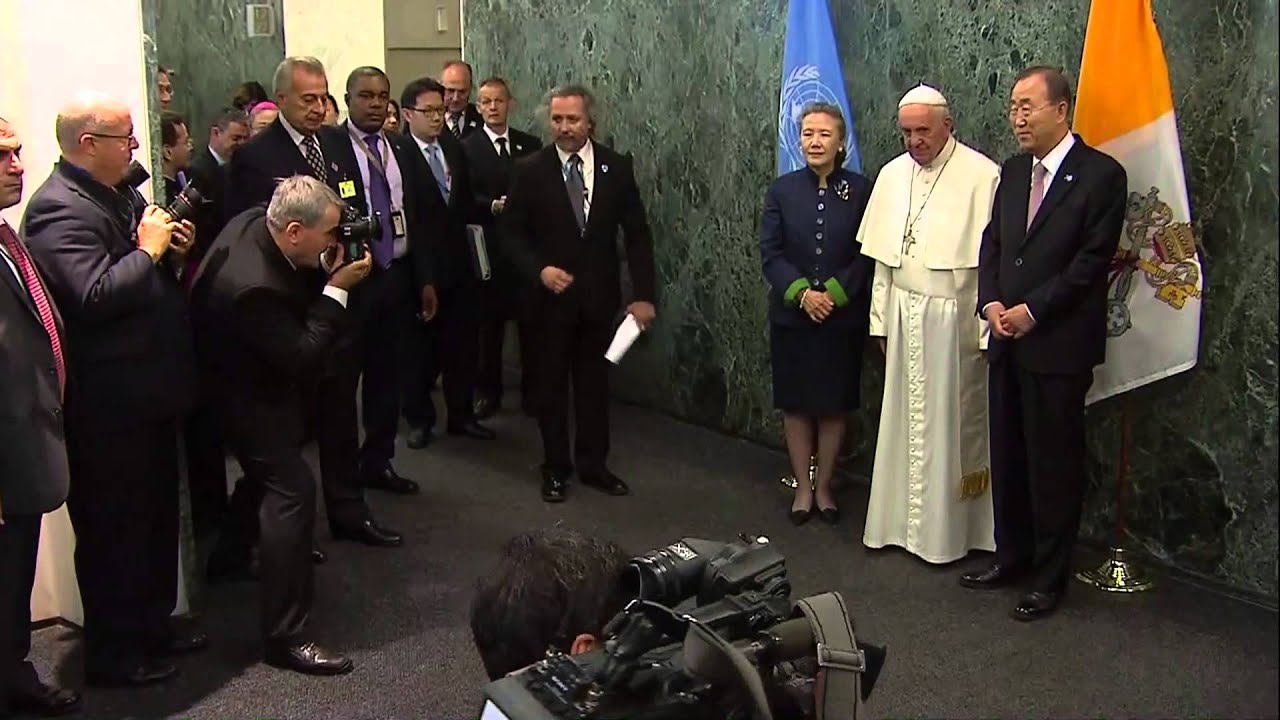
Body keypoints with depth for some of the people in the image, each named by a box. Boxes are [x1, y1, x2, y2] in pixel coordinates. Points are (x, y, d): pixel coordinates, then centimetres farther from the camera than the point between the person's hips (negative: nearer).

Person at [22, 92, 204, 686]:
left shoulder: (111, 196, 13)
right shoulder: (58, 209, -19)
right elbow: (96, 294, -30)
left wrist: (170, 249, 3)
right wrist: (148, 250, -19)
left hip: (147, 392, 10)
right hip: (109, 407, -10)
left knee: (156, 518, 20)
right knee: (114, 529, 3)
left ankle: (152, 627, 35)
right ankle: (113, 653, 18)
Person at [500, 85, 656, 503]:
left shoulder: (616, 167, -2)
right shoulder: (530, 170, -5)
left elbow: (637, 234, 0)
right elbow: (510, 231, -1)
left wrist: (643, 295, -7)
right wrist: (539, 269, -18)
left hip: (599, 295, 1)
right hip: (551, 294, -1)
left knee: (595, 382, 11)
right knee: (551, 384, 9)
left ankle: (593, 464, 24)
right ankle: (556, 468, 22)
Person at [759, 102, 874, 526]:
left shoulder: (861, 190, -4)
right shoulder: (782, 190, 0)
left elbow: (866, 255, -5)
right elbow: (770, 253, -3)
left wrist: (833, 294, -16)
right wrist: (802, 293, -15)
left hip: (843, 319, -1)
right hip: (791, 317, 1)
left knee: (833, 406, 9)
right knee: (795, 405, 8)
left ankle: (823, 487, 24)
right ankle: (802, 488, 22)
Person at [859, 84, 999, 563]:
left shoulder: (981, 175, -10)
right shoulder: (892, 175, 8)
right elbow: (882, 257, 11)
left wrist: (987, 326, -12)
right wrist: (881, 319, 9)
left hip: (954, 319, -5)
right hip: (904, 318, 5)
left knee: (952, 422, 5)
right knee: (904, 420, 11)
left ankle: (948, 530, 17)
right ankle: (903, 521, 23)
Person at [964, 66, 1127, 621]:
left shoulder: (1101, 175, -8)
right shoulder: (1013, 171, 12)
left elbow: (1093, 260, -12)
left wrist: (1032, 310, -15)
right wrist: (991, 303, -2)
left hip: (1060, 343, -6)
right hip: (1008, 338, 7)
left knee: (1054, 463, 2)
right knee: (1007, 457, 14)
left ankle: (1049, 579, 13)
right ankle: (1012, 557, 28)